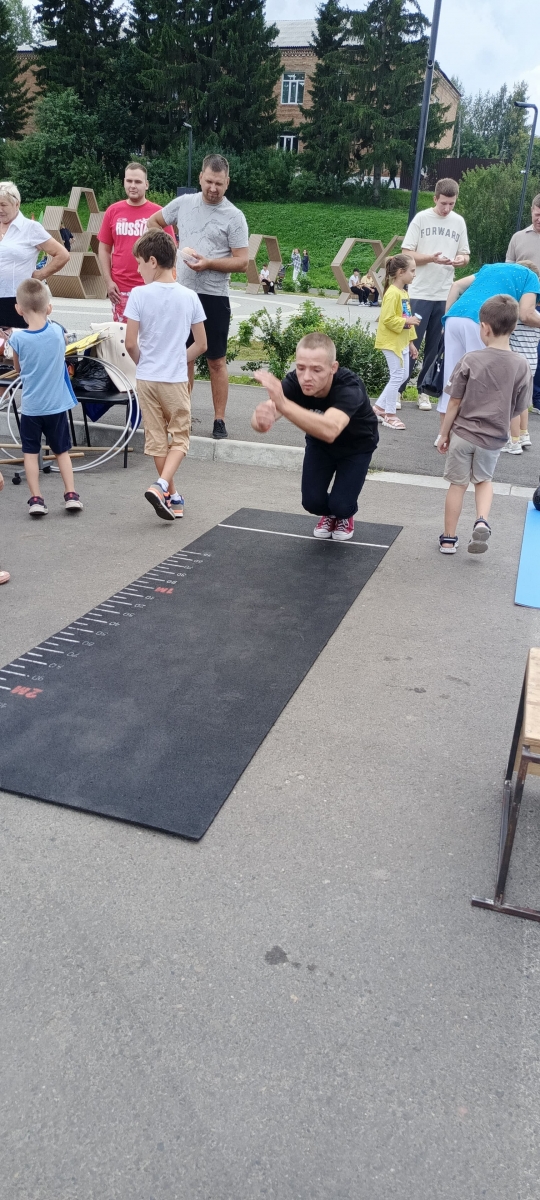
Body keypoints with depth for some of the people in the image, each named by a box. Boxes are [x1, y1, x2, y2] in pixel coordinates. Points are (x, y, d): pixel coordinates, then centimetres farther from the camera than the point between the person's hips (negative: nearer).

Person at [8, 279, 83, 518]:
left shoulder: (17, 338, -13)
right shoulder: (58, 331, -9)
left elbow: (18, 368, 3)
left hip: (30, 406, -2)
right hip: (57, 404, 2)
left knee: (30, 452, 10)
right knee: (62, 451, 16)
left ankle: (36, 499, 6)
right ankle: (71, 495, 11)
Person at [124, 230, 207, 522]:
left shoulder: (139, 294, -9)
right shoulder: (189, 296, -2)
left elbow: (130, 343, -10)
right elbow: (201, 345, 2)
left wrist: (144, 363, 10)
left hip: (146, 378, 0)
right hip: (176, 379, 0)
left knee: (157, 439, 12)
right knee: (180, 438, 10)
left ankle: (172, 496, 20)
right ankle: (161, 485, -12)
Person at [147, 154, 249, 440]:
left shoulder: (234, 217, -5)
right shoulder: (183, 203, 6)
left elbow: (242, 261, -9)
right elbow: (153, 222, 21)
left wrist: (209, 263, -21)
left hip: (214, 296, -3)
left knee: (216, 360, 2)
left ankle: (219, 419, 7)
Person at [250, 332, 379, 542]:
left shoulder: (349, 386, -41)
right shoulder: (294, 381, -31)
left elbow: (329, 431, -61)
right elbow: (258, 420, -45)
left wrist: (283, 404, -74)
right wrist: (262, 418, -71)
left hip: (357, 445, -3)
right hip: (319, 443, 3)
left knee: (340, 504, -17)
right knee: (312, 501, -11)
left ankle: (345, 516, 20)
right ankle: (330, 514, 24)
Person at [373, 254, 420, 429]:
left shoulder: (404, 293, 13)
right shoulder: (392, 293, -17)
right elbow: (388, 319, -23)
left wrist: (411, 342, 17)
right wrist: (407, 321, -23)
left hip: (402, 342, 10)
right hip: (391, 341, -10)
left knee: (402, 376, 13)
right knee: (397, 376, -5)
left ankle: (379, 407, 22)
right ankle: (389, 415, 6)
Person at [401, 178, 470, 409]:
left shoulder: (459, 222, 10)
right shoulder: (421, 218, -1)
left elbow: (465, 255, 15)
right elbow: (407, 254, -4)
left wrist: (461, 259, -9)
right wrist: (432, 258, -19)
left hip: (445, 295, 3)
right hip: (420, 293, -3)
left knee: (434, 347, 7)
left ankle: (423, 390, 15)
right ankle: (397, 389, 5)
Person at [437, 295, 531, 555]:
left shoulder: (470, 360, -13)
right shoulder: (521, 366, -9)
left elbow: (454, 403, -8)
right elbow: (519, 409, -1)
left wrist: (444, 434, 3)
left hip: (463, 434, -1)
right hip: (493, 439, 1)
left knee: (458, 484, 13)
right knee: (484, 480, 25)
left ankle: (448, 538, 21)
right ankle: (482, 522, 1)